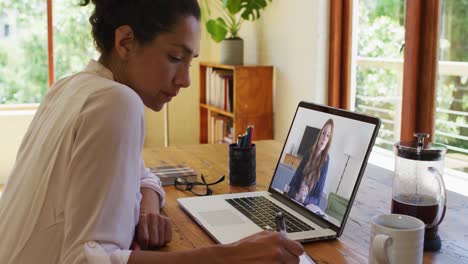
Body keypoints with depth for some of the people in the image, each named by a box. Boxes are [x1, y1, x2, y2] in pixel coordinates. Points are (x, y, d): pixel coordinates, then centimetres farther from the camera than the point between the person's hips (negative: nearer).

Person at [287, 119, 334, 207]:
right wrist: (296, 195, -16)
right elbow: (293, 182, 3)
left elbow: (317, 198, -4)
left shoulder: (325, 161, -7)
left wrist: (305, 198, -22)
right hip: (292, 200, 2)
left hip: (307, 206, -2)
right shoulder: (309, 153, 1)